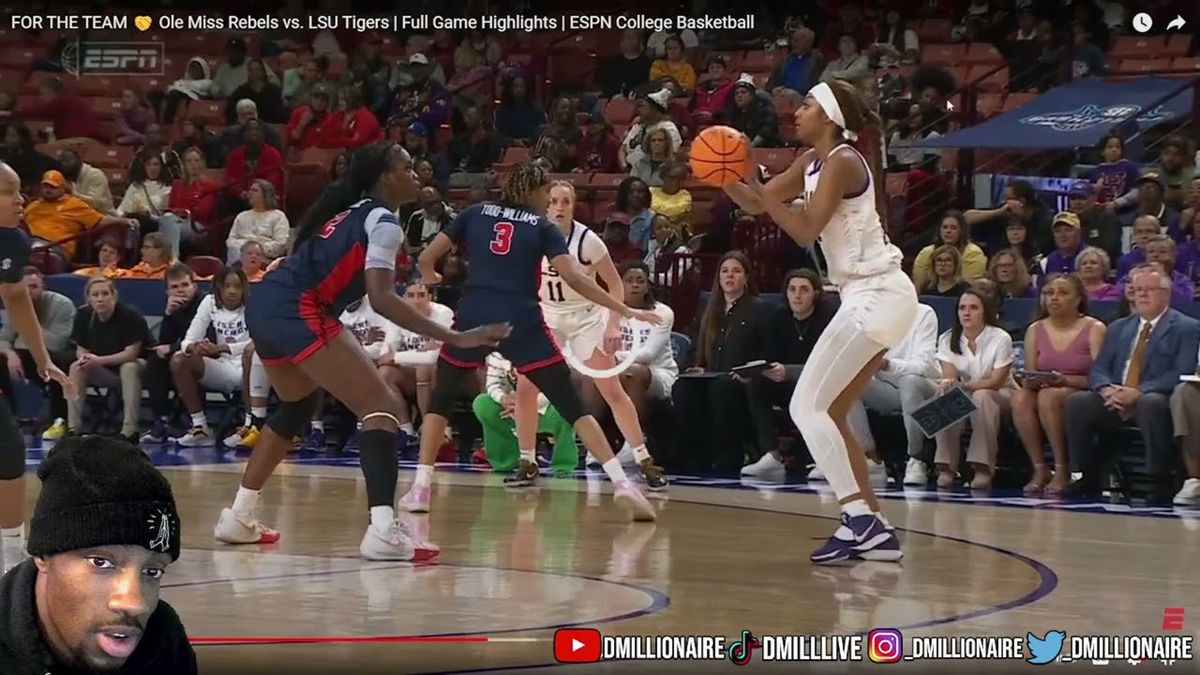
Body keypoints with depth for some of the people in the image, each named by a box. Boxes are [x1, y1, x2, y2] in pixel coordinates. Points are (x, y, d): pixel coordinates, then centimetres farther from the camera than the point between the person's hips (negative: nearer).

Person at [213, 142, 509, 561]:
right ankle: (383, 532, -25)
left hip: (263, 304, 10)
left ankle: (238, 518, 34)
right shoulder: (382, 221, -4)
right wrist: (456, 339, -19)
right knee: (382, 406, -10)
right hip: (297, 311, -10)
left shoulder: (351, 211, 24)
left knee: (298, 407, 31)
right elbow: (381, 299, -15)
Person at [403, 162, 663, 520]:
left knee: (441, 400, 22)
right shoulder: (542, 226, 10)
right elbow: (574, 279, -2)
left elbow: (425, 259, 12)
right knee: (571, 406, 3)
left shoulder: (476, 213, 15)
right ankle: (621, 484, -7)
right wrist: (625, 311, 2)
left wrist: (429, 276, 36)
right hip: (522, 323, -1)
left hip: (473, 318, 1)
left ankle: (420, 488, 12)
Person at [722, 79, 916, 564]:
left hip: (876, 296, -10)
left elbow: (805, 230, -21)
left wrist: (756, 183, -21)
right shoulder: (813, 163, 14)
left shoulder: (842, 162, -14)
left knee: (808, 407, -12)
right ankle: (874, 529, 11)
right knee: (828, 414, 11)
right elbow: (755, 204, 18)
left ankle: (860, 518, -16)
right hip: (868, 298, 10)